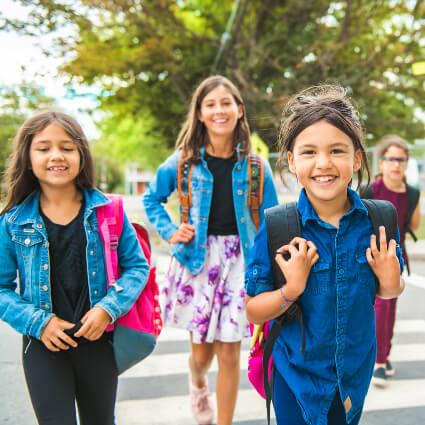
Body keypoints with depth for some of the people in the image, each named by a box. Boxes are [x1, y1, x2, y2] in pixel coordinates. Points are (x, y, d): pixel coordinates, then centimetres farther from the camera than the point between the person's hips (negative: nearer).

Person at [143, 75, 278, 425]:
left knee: (229, 355, 4)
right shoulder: (184, 162, -2)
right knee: (202, 352, 9)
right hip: (196, 260, 0)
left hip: (238, 261, 0)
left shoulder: (255, 167, -1)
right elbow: (151, 198, 13)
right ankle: (197, 383, 47)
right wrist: (170, 232, -1)